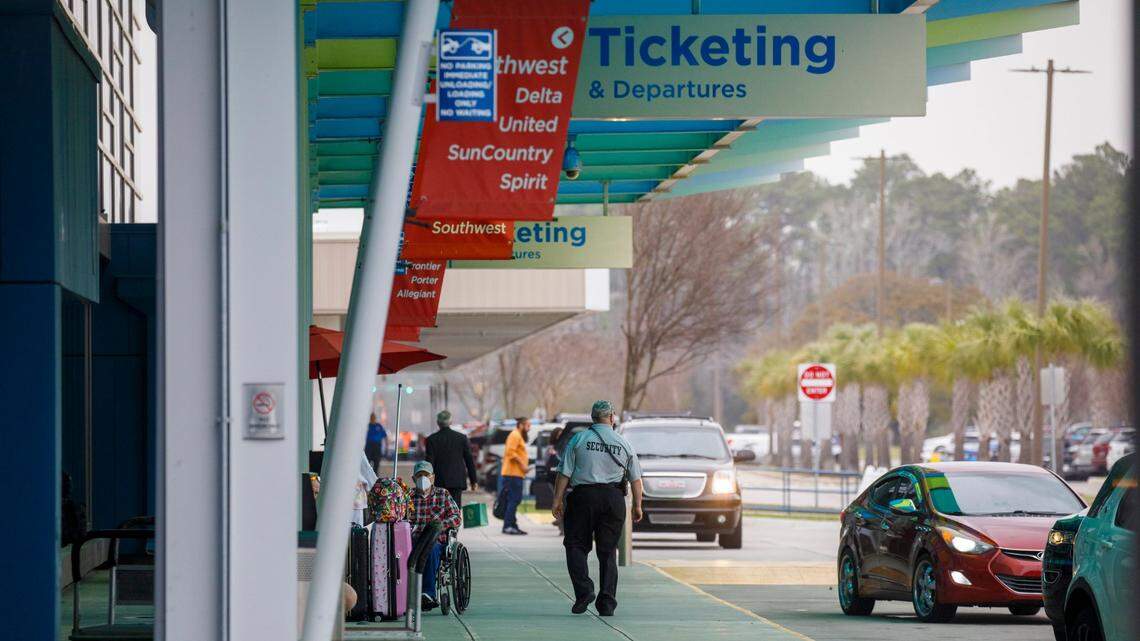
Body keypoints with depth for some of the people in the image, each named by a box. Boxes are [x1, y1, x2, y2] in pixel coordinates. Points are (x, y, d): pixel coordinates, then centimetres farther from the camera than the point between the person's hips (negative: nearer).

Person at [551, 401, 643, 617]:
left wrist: (557, 500, 2)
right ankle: (607, 602, 3)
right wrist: (637, 505, 16)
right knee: (608, 551, 7)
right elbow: (635, 478, 9)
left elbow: (564, 473, -2)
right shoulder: (623, 443, 8)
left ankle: (584, 590, -13)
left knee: (576, 545, 6)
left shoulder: (578, 439, 2)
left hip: (583, 496, -2)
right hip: (614, 498, 2)